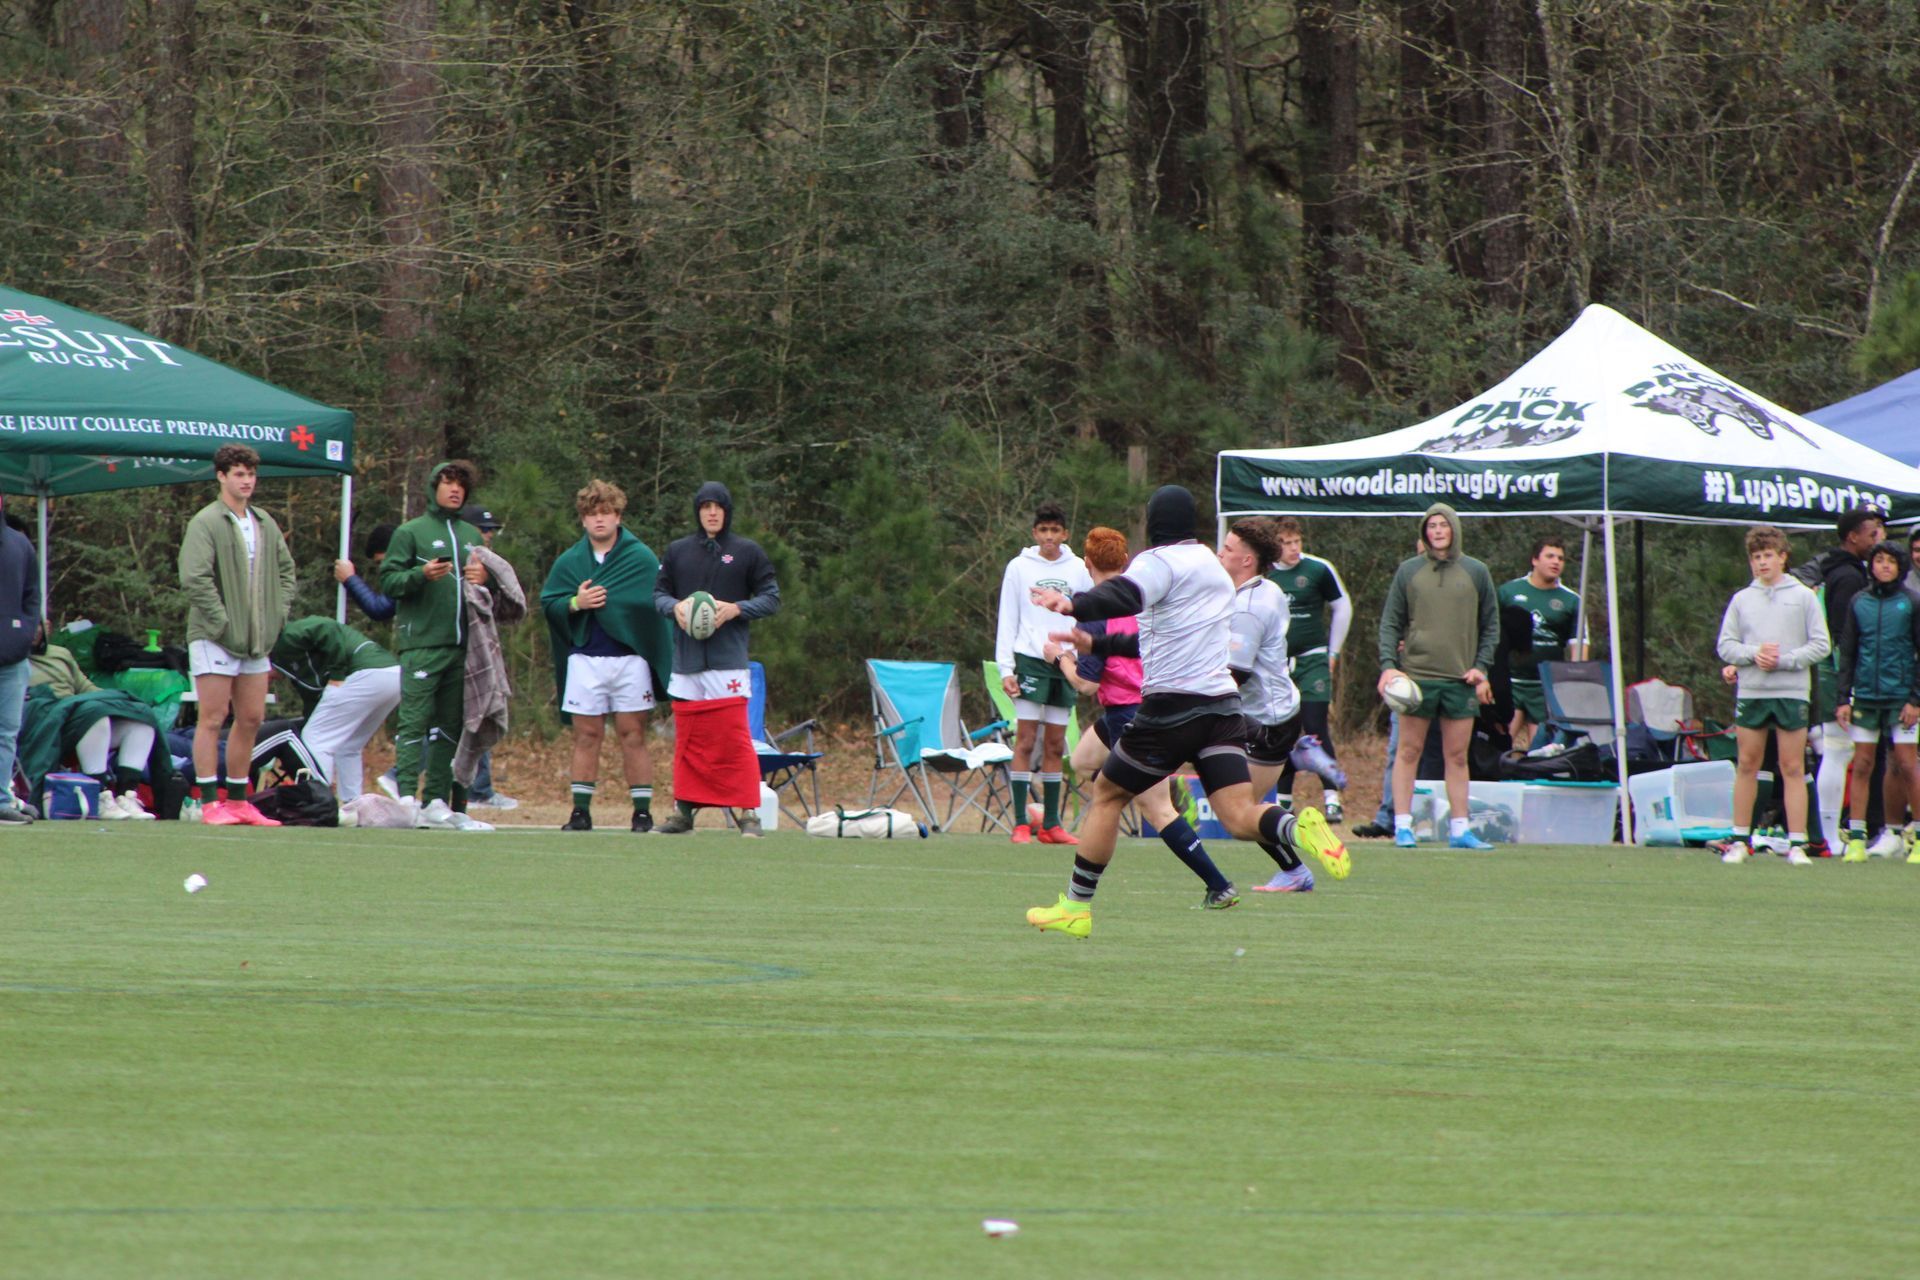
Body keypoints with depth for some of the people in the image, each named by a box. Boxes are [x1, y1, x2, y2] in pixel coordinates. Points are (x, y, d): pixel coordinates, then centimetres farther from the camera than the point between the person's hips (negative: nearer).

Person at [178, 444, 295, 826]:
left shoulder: (265, 524, 12)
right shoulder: (206, 523, -10)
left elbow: (285, 569, 22)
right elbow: (194, 578, -18)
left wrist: (279, 614, 8)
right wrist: (223, 624, -19)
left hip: (257, 638, 7)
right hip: (214, 637, -7)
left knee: (251, 719, 9)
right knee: (213, 719, -5)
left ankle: (237, 799, 16)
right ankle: (209, 802, -4)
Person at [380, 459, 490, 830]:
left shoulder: (472, 536, 19)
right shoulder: (411, 532, 3)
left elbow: (494, 584, 23)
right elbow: (388, 580, -2)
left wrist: (484, 578, 0)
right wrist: (422, 574, -19)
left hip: (461, 645, 6)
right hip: (421, 643, -6)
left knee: (450, 728, 6)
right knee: (414, 723, -10)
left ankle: (438, 801, 9)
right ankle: (406, 797, -12)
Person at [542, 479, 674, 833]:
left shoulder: (642, 558, 0)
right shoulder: (569, 561, 10)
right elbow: (547, 604, 7)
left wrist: (605, 601, -13)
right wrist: (576, 603, -11)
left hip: (631, 659, -2)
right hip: (584, 660, 2)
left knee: (633, 735, 0)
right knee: (586, 736, 3)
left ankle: (643, 810, 5)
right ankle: (581, 810, 8)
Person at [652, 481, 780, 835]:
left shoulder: (747, 552, 4)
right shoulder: (678, 551, 13)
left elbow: (771, 599, 4)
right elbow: (658, 593, 15)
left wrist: (736, 609, -12)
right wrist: (675, 606, -8)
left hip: (728, 662, -3)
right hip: (687, 660, 3)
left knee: (734, 740, -10)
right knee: (687, 741, 7)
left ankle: (749, 812, -9)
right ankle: (684, 810, 14)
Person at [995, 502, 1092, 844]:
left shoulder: (1079, 570, 9)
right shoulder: (1019, 568, 4)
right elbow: (1007, 622, 3)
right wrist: (1006, 668, -6)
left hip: (1065, 663, 3)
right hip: (1029, 659, -3)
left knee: (1055, 746, 5)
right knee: (1026, 741, -8)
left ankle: (1050, 824, 9)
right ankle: (1020, 824, -9)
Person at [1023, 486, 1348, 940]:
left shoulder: (1159, 561, -4)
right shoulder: (1213, 568, 22)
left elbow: (1125, 596, -28)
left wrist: (1075, 604, -43)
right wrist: (1093, 642, 41)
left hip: (1173, 706, -6)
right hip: (1224, 705, 6)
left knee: (1107, 795, 12)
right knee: (1240, 817, -6)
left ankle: (1077, 906, 15)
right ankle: (1297, 830, -37)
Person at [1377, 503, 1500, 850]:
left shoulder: (1476, 572, 7)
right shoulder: (1408, 571, 4)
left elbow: (1491, 625, 12)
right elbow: (1390, 623, 4)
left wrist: (1481, 667, 1)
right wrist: (1388, 665, -8)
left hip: (1461, 679, 1)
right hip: (1416, 675, -1)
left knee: (1457, 756, 4)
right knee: (1408, 752, 0)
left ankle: (1459, 829, 7)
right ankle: (1402, 825, 4)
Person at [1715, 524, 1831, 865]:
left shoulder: (1803, 597, 3)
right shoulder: (1742, 599, 8)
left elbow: (1820, 645, 0)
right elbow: (1726, 645, 7)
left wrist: (1784, 660, -11)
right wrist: (1753, 655, -11)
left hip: (1791, 692, -2)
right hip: (1750, 692, 2)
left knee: (1793, 768, -1)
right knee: (1747, 766, 5)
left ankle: (1797, 843, 0)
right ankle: (1740, 839, 12)